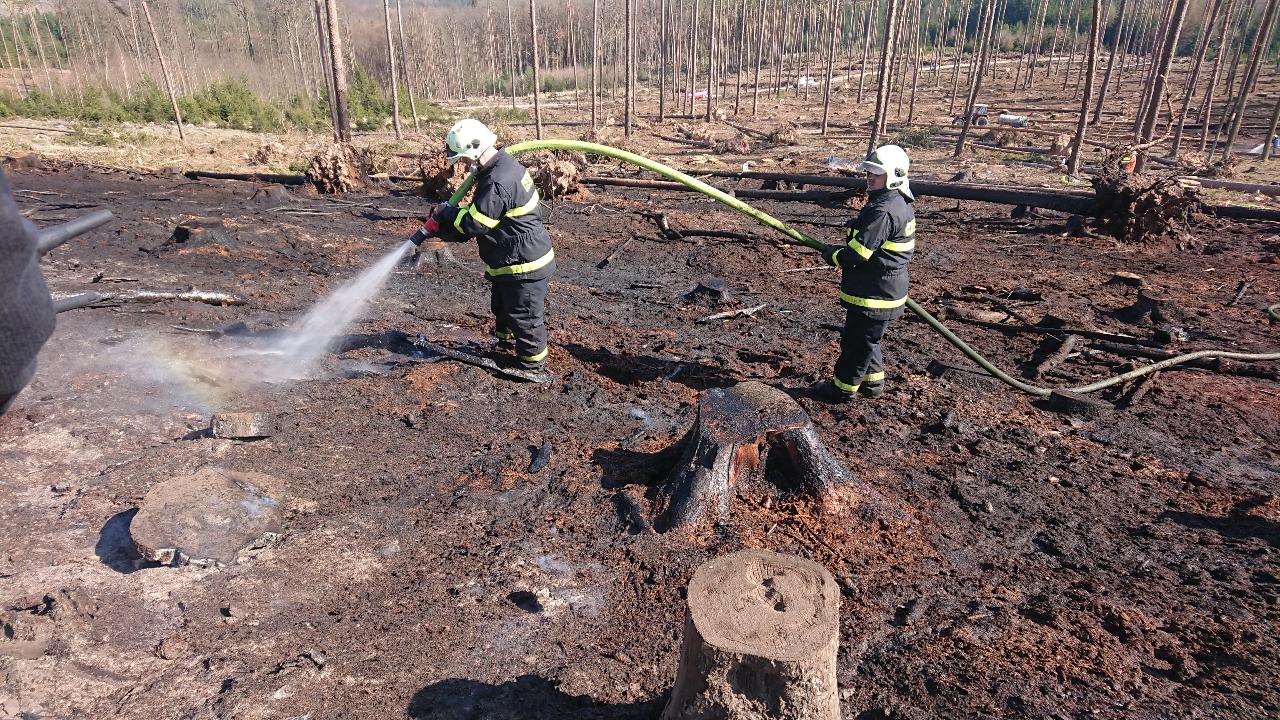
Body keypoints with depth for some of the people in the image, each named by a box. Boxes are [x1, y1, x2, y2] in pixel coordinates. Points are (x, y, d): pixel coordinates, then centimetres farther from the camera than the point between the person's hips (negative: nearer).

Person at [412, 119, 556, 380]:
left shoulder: (498, 184, -29)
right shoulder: (503, 165, 6)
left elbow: (473, 223, -23)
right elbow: (478, 213, 12)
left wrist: (446, 213, -5)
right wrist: (442, 225, 4)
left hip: (524, 264, -11)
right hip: (510, 261, 11)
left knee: (525, 317, 3)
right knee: (502, 307, 27)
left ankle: (534, 367, 17)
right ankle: (505, 344, 47)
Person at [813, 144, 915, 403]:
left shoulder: (882, 211, -25)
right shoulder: (900, 204, 9)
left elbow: (858, 253, -26)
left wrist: (832, 254, -7)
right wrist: (842, 251, 13)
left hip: (873, 293, -10)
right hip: (886, 289, 10)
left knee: (857, 341, 4)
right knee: (868, 338, 24)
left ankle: (843, 389, 17)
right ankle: (873, 382, 37)